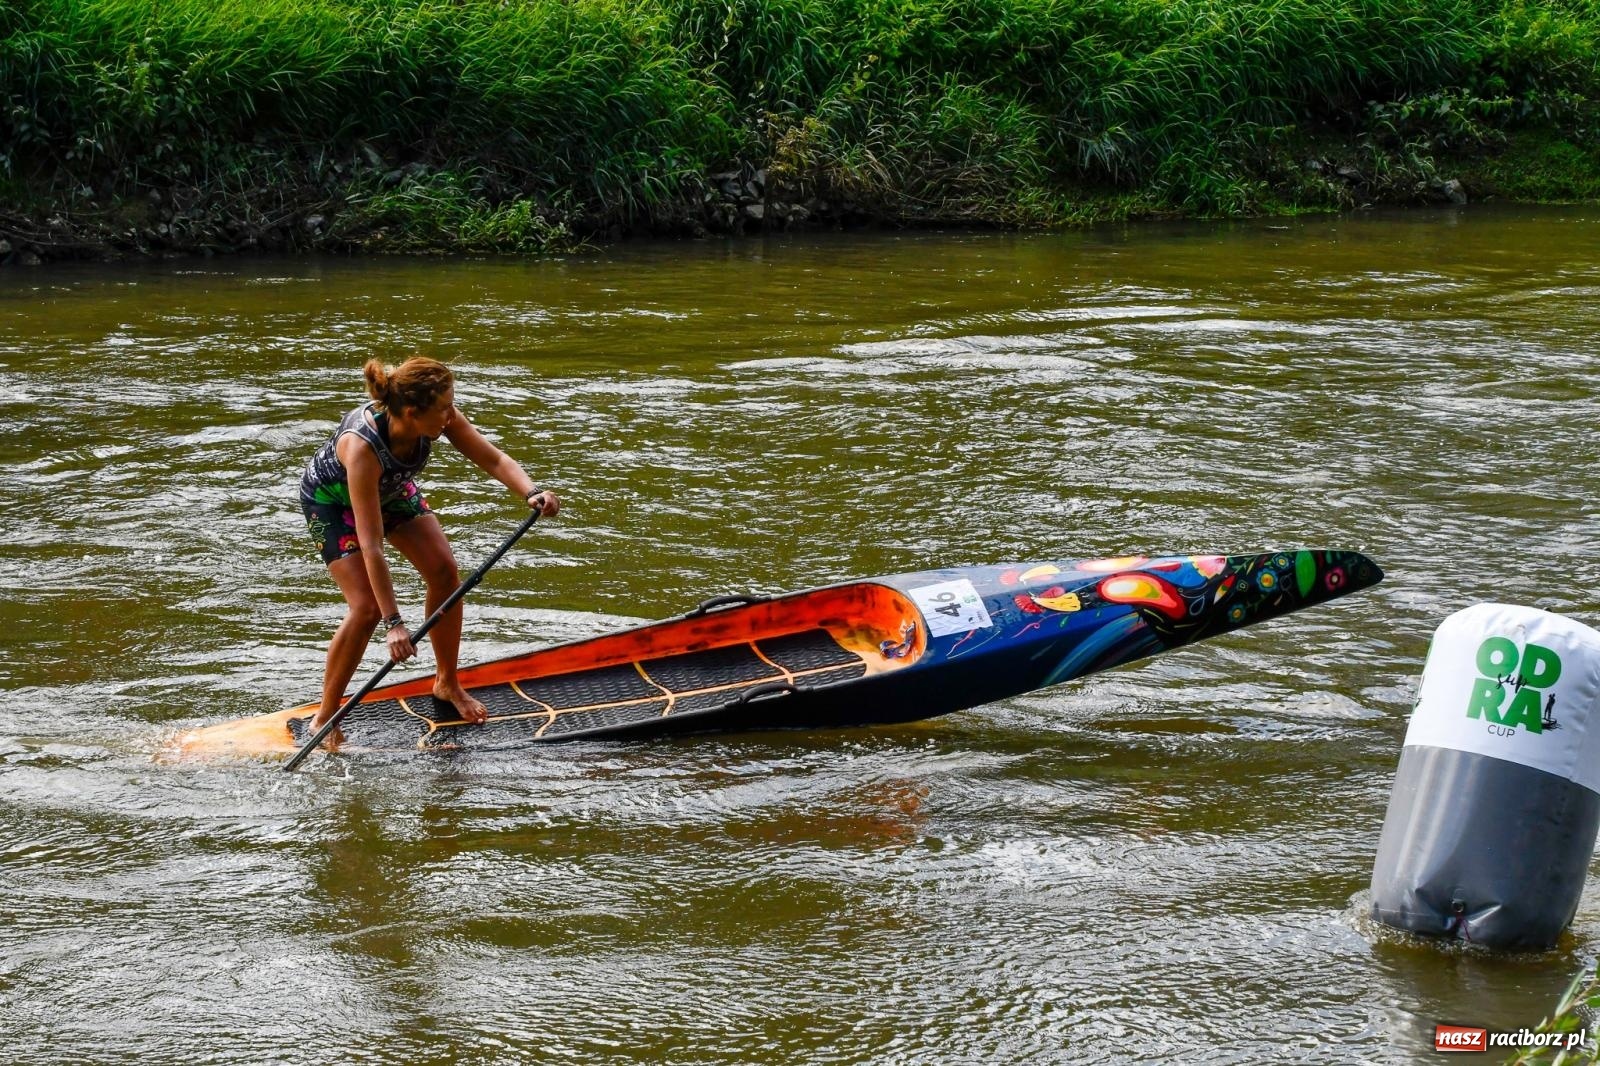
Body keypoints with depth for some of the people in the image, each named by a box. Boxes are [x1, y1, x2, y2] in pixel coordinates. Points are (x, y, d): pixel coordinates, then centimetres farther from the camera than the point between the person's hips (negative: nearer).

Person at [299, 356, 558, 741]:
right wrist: (393, 622, -44)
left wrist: (531, 491, -45)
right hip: (332, 500, -6)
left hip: (391, 489, 6)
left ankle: (447, 684, 14)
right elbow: (371, 546, -43)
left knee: (444, 571, -6)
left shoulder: (440, 418, -29)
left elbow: (493, 459, -24)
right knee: (367, 608, -17)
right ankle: (325, 718, 0)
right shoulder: (361, 446, -44)